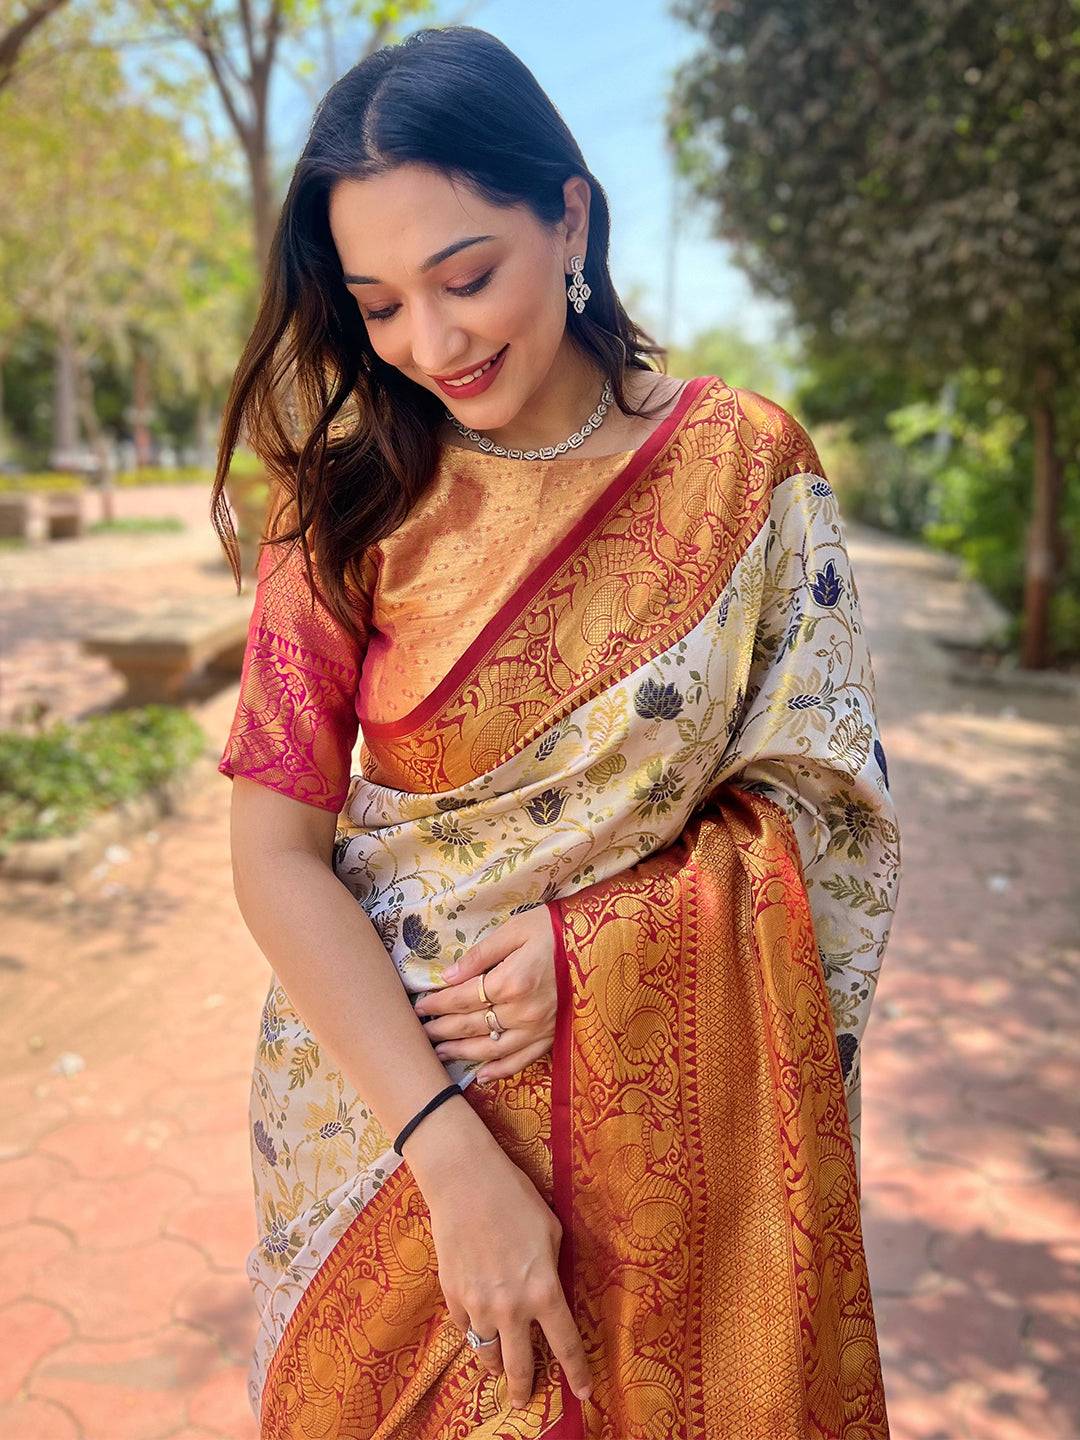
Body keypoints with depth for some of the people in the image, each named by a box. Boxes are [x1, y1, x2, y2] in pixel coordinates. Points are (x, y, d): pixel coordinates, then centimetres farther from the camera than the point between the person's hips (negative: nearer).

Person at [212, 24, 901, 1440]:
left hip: (655, 1103, 0)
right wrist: (451, 1154, -20)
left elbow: (816, 808, -5)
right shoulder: (350, 500, -7)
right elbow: (276, 854, -11)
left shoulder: (746, 467, -8)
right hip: (379, 1080, 1)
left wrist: (591, 950, -20)